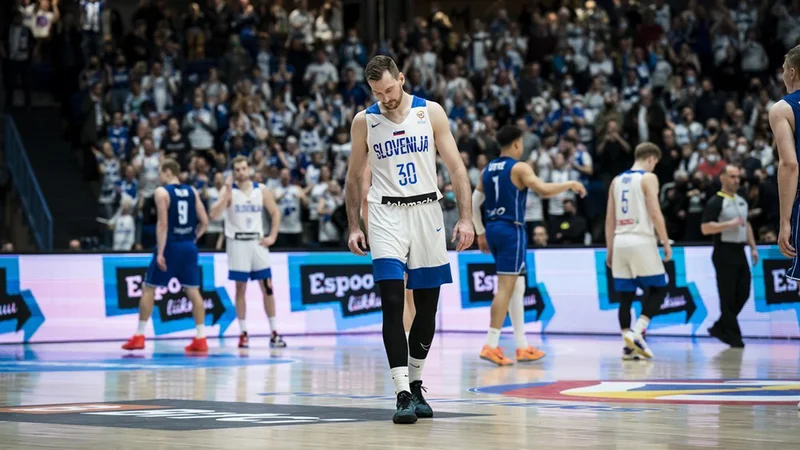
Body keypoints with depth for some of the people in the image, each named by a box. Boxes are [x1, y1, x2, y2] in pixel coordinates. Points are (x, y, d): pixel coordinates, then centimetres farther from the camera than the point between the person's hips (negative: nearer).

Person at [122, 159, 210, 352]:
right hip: (189, 247, 5)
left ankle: (139, 336, 5)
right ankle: (200, 339, 3)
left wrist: (160, 253, -17)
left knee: (148, 289, 6)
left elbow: (163, 224, -15)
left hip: (170, 246, -5)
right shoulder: (192, 191, 9)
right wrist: (192, 239, 15)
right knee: (193, 291, 8)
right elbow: (204, 221, 6)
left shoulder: (162, 192, -7)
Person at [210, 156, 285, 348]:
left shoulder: (261, 190, 4)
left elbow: (275, 213, 14)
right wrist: (227, 193, -24)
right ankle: (243, 334, 7)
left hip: (257, 242, 2)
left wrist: (272, 236, 4)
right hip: (237, 243, -2)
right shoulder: (229, 190, -4)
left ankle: (274, 333, 4)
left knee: (267, 287, -1)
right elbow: (214, 215, -17)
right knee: (240, 288, 1)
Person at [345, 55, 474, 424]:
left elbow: (456, 167, 0)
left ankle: (416, 384, 24)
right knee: (393, 304, -14)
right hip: (386, 213, -1)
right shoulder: (364, 121, 1)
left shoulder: (431, 112, -1)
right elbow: (354, 177, 10)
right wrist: (353, 225, 4)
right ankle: (403, 394, -17)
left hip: (426, 210, 1)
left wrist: (465, 218, -8)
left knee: (427, 307, 7)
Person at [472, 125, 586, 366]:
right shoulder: (519, 168, -8)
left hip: (492, 229, 8)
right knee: (506, 287, -8)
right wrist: (571, 184, -6)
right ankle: (490, 345, -14)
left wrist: (480, 233, 21)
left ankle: (522, 346, 17)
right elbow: (545, 190, -21)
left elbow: (474, 204, 14)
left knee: (517, 287, 15)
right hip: (511, 230, -8)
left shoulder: (488, 170, 14)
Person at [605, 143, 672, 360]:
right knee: (659, 289, 5)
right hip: (642, 241, -6)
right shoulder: (648, 178, -4)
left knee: (626, 296, 7)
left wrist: (609, 250, 18)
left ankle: (628, 346, 4)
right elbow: (655, 213, -12)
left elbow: (609, 219, 14)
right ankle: (636, 332, -11)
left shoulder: (617, 180, 15)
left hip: (620, 242, 6)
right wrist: (666, 243, -6)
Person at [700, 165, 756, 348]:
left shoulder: (742, 201, 15)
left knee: (743, 293, 7)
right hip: (724, 252, -8)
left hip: (739, 251, 8)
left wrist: (753, 247, 17)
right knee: (728, 296, -4)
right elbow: (705, 228, -18)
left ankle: (720, 328, 19)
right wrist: (730, 224, -24)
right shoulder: (715, 202, -10)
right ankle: (733, 336, 2)